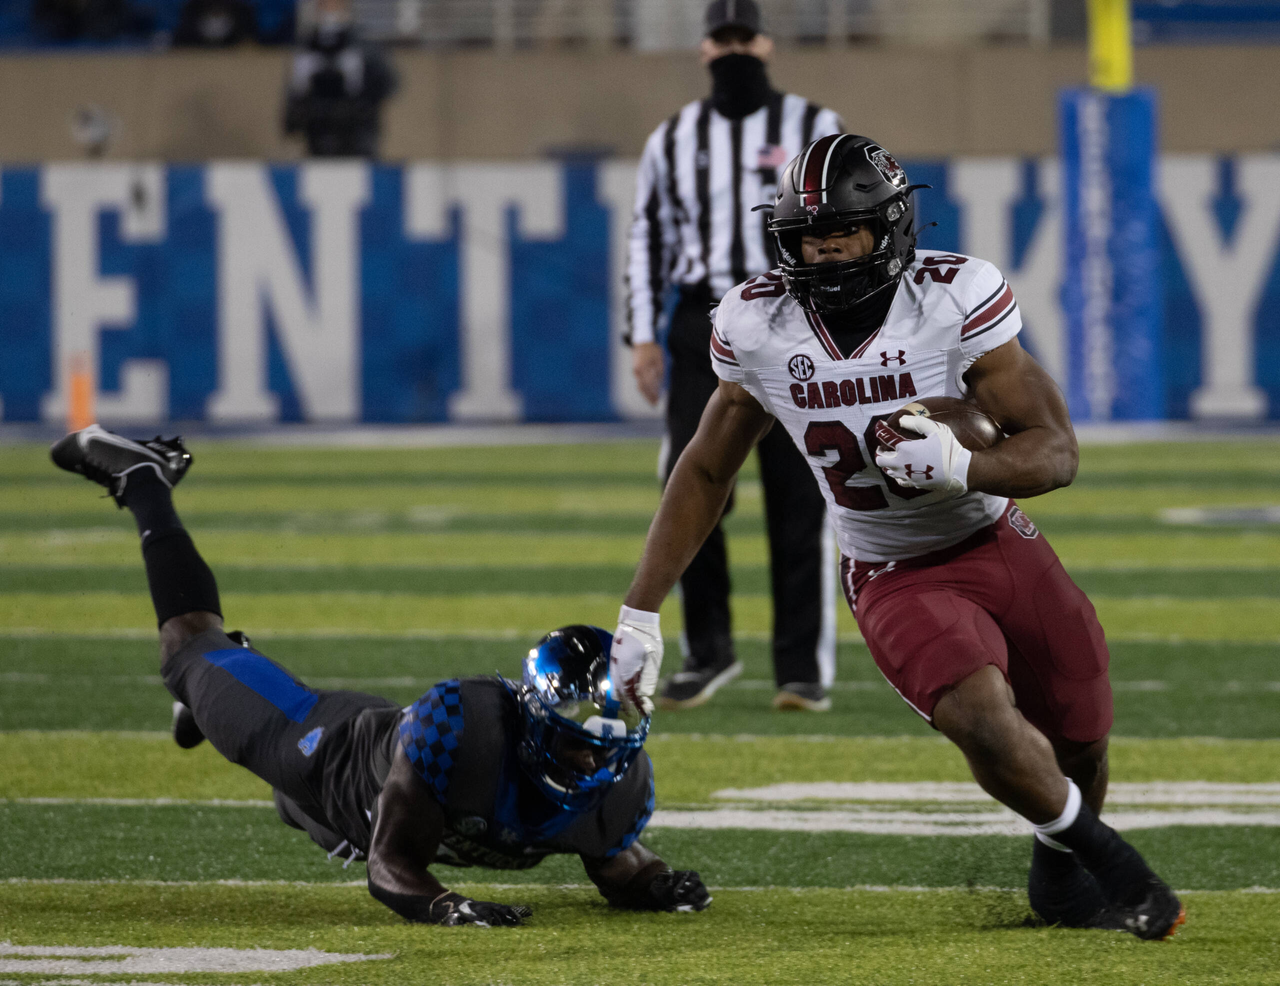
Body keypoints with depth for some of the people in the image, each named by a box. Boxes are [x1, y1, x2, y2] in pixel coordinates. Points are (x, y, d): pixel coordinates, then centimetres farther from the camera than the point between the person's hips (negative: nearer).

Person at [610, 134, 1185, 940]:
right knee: (984, 721, -27)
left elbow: (1055, 452, -16)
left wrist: (961, 466, -37)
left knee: (1077, 745, 10)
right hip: (897, 580, 0)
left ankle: (1060, 877, 44)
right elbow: (705, 474, 4)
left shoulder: (955, 301, -19)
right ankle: (1093, 847, 1)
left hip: (1000, 544, 1)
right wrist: (640, 615, 3)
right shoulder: (759, 329, -11)